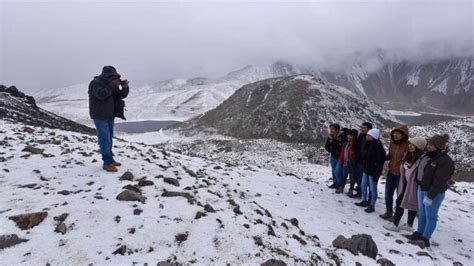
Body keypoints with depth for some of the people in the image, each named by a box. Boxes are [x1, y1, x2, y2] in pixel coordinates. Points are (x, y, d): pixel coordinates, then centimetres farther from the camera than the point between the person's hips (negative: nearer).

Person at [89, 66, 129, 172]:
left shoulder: (111, 83, 12)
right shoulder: (96, 83, -11)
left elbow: (121, 96, 10)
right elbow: (101, 94, -29)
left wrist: (125, 88, -9)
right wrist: (112, 86, -25)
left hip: (110, 115, 8)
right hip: (100, 116, -8)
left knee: (109, 138, 13)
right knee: (105, 139, -11)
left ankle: (109, 160, 23)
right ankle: (107, 163, -9)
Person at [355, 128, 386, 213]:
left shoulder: (378, 147, -18)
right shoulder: (367, 144, 6)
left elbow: (380, 161, -19)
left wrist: (377, 173, -20)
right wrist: (363, 166, 15)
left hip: (373, 171, -8)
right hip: (366, 169, 8)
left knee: (373, 188, 2)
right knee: (363, 185, 17)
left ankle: (372, 206, 13)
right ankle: (364, 201, 33)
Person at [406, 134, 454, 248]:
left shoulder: (445, 161, -20)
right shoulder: (429, 155, 7)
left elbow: (439, 181, -23)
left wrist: (430, 196, -23)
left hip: (434, 193, -9)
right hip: (421, 188, 9)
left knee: (430, 216, 2)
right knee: (422, 214, 18)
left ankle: (425, 239, 10)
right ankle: (419, 234, 30)